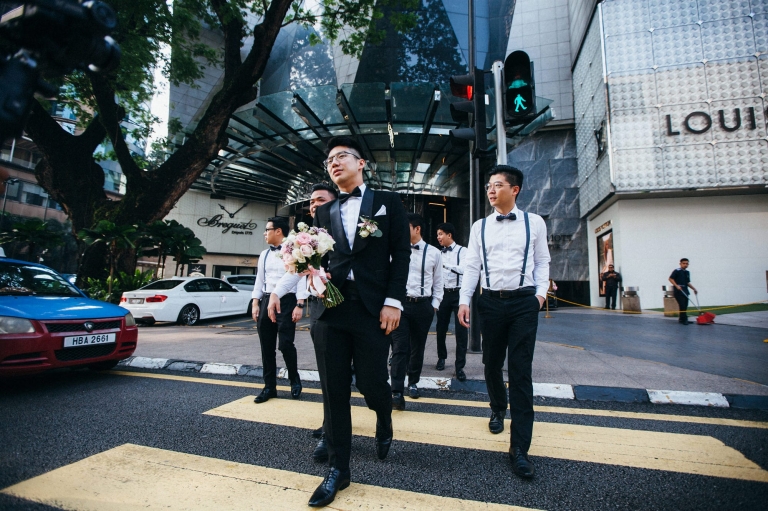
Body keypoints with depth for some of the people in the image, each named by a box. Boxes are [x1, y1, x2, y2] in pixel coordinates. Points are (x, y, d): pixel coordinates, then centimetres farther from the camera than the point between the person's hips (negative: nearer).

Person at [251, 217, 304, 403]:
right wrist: (255, 303, 8)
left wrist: (299, 305, -15)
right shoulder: (264, 255, 14)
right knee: (267, 347, 9)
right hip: (266, 301, 6)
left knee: (285, 345, -8)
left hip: (287, 301, -6)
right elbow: (259, 280, 16)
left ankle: (294, 380, 20)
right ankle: (269, 386, 23)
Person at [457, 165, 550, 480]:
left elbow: (542, 261, 7)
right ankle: (498, 409, 45)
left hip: (524, 302, -2)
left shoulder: (534, 223, 4)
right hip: (490, 301, 2)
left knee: (520, 371, -3)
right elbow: (471, 266, 5)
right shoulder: (479, 227, 8)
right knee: (492, 364, 14)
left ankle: (519, 448, 6)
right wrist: (464, 300, -3)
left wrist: (541, 292, -5)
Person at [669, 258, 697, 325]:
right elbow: (670, 278, -12)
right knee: (682, 305, -12)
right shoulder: (677, 271, -7)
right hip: (678, 291, -8)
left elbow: (688, 282, 23)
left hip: (685, 291, 8)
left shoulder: (687, 272, 16)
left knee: (685, 306, 9)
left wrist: (694, 289, 16)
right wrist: (676, 286, -21)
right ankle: (683, 319, -8)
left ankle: (681, 319, 18)